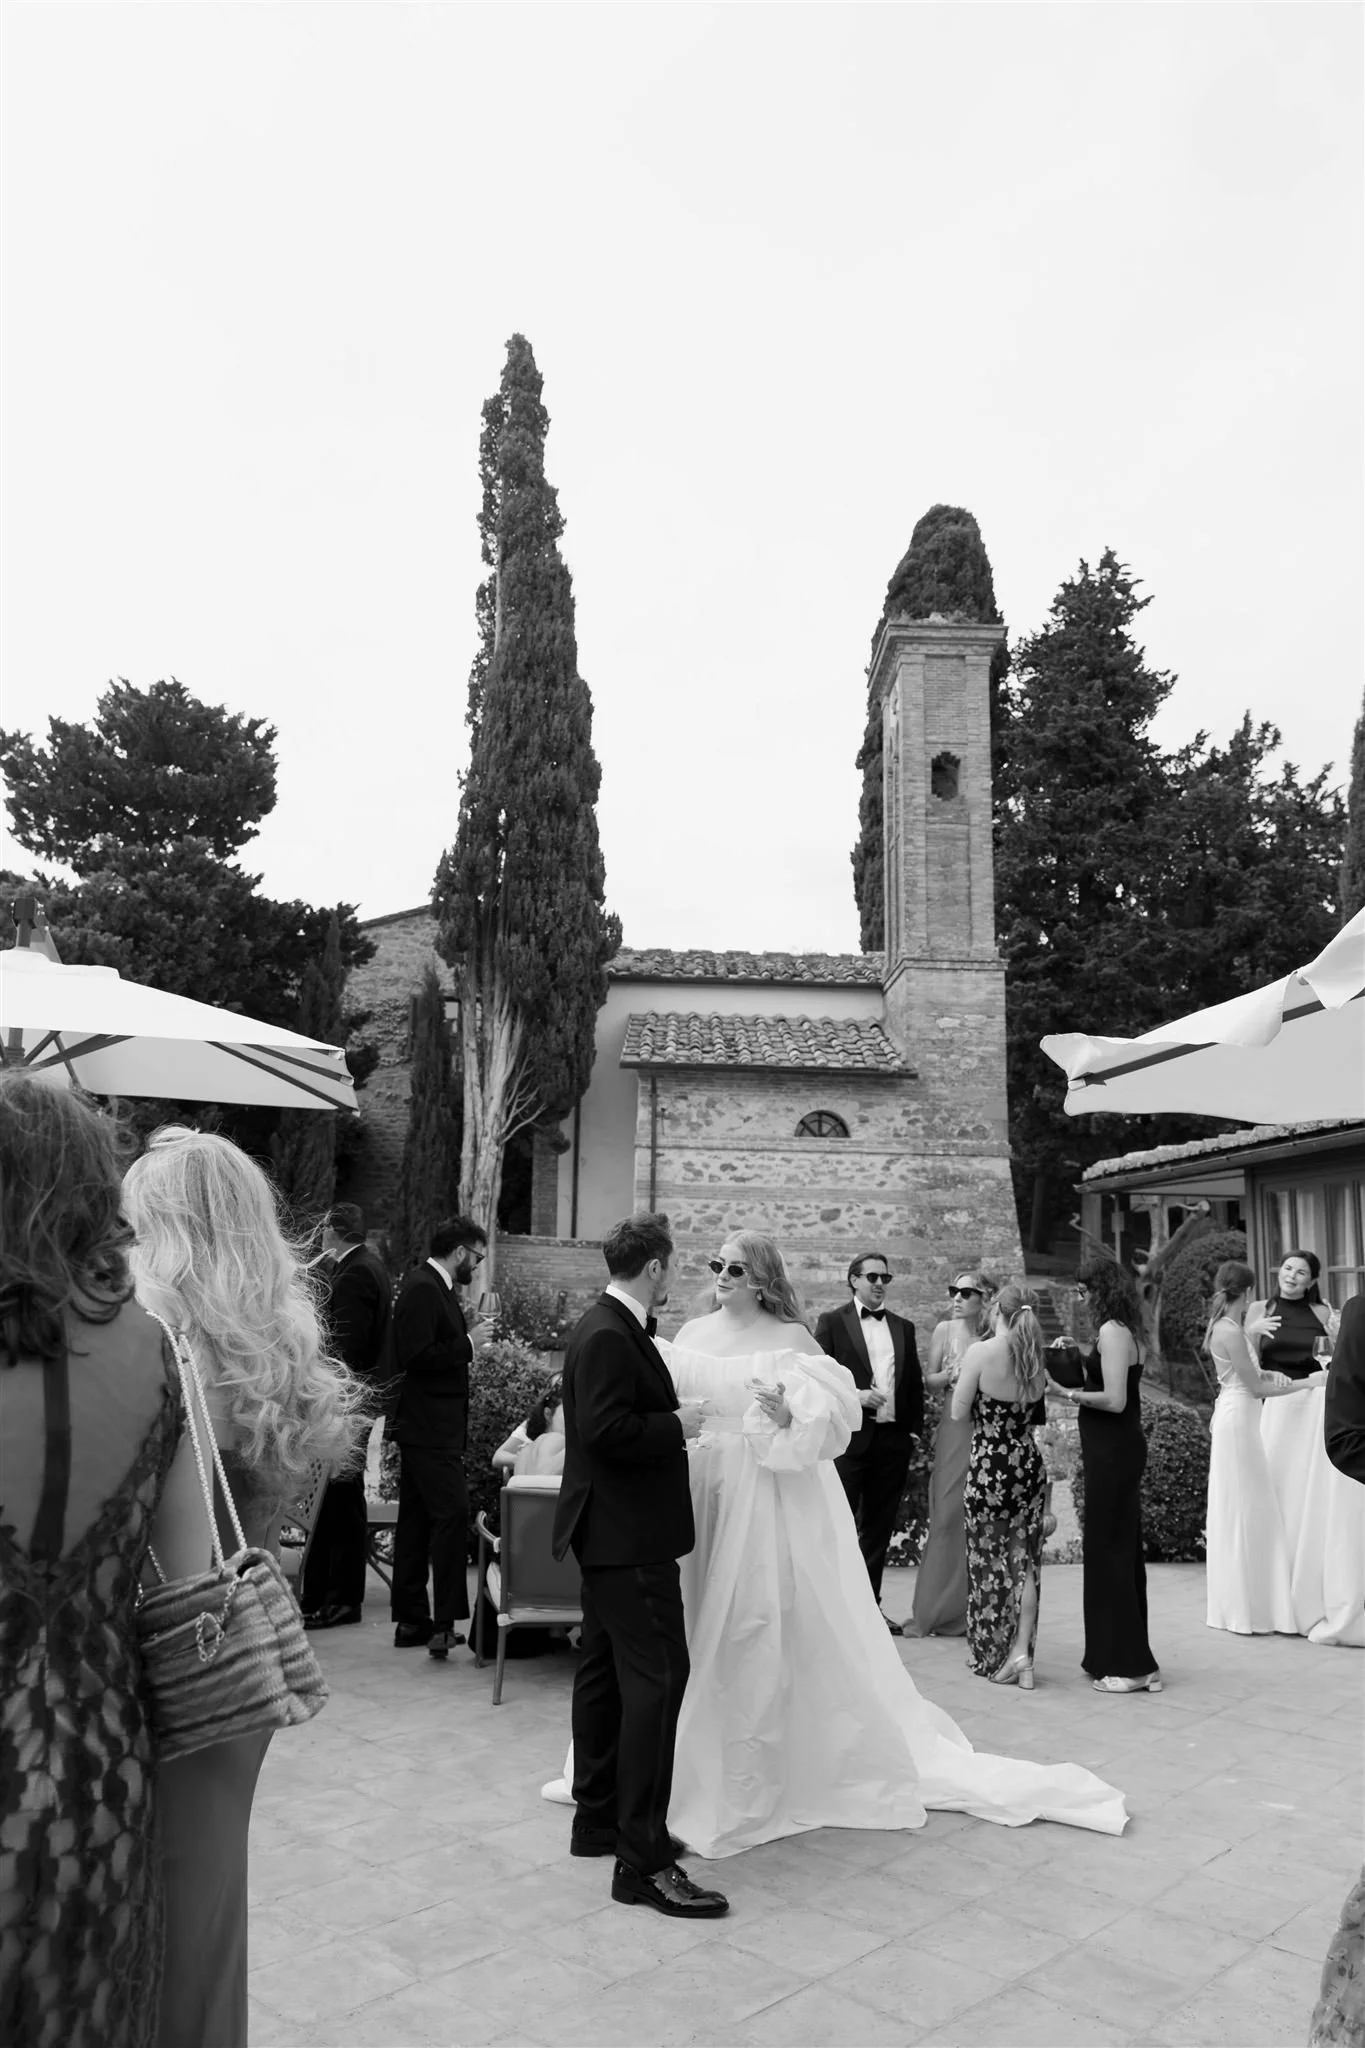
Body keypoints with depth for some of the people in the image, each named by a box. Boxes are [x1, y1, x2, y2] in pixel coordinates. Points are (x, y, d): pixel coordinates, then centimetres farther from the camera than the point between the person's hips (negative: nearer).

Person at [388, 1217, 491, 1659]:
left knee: (417, 1520, 13)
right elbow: (417, 1357, -23)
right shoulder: (422, 1289, -15)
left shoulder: (434, 1287, 16)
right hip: (429, 1428, -11)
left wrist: (469, 1344, 10)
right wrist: (468, 1344, -16)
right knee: (452, 1514, -13)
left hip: (428, 1427, 11)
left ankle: (412, 1621, 20)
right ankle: (443, 1623, -11)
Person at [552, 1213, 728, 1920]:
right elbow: (608, 1431, -27)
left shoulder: (608, 1328, 11)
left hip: (610, 1533, 11)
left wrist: (673, 1413, 11)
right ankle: (642, 1859, -3)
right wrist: (677, 1423, -15)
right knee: (658, 1676, -8)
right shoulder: (608, 1337, -20)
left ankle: (598, 1819, 30)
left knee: (605, 1671, 17)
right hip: (629, 1536, -11)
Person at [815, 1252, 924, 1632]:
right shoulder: (832, 1322, 1)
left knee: (879, 1526, 10)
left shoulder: (904, 1327, 14)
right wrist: (854, 1395, -16)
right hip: (850, 1437, -4)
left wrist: (914, 1429, 7)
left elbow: (915, 1384, 16)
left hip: (893, 1439, 5)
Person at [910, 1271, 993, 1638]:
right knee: (947, 1515, 2)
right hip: (954, 1429, 1)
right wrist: (949, 1376, -13)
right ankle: (936, 1610, 13)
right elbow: (930, 1381, 7)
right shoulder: (945, 1330, 4)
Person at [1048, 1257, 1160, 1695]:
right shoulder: (1127, 1332, 13)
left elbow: (1114, 1400, -22)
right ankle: (1121, 1658, 26)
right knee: (1121, 1549, 16)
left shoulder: (1111, 1331, -16)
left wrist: (1069, 1393, -12)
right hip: (1120, 1449, 10)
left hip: (1113, 1452, -10)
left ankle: (1128, 1665, 7)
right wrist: (1076, 1363, 12)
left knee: (1108, 1550, -1)